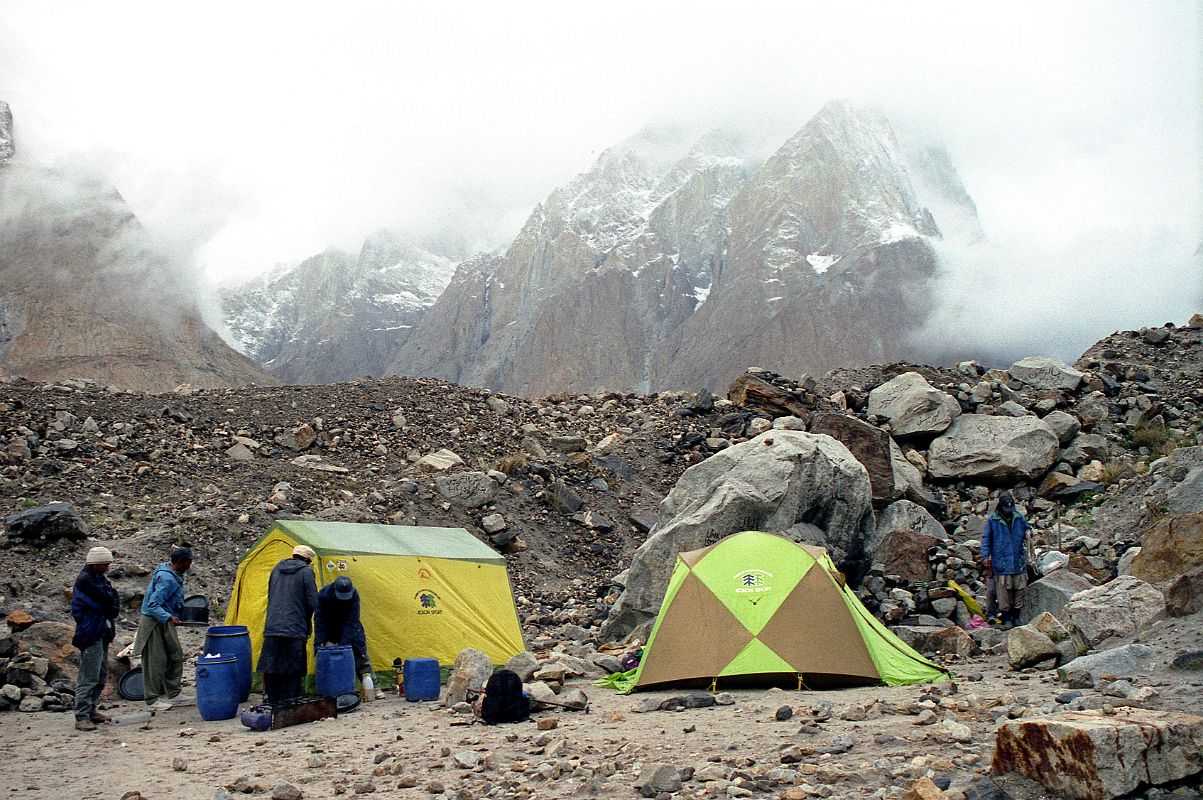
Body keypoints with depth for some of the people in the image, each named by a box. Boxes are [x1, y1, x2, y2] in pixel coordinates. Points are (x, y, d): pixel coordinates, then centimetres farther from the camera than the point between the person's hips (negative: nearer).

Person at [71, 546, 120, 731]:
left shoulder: (98, 578, 15)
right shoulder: (85, 580, -15)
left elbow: (113, 607, 14)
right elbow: (109, 601, -20)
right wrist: (111, 592, -1)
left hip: (102, 634, 10)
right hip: (91, 634, -10)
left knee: (101, 675, 16)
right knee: (89, 678, -9)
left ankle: (91, 711, 25)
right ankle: (82, 718, -6)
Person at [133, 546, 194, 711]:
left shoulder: (173, 576, 8)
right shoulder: (167, 579, -23)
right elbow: (153, 605, -27)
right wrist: (169, 617, -37)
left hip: (165, 623, 10)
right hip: (154, 623, -10)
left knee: (176, 656, 12)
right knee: (155, 661, -3)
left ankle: (174, 694, 20)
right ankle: (153, 700, 5)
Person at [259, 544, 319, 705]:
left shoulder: (276, 569, 15)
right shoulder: (306, 572, -4)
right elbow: (312, 602, -6)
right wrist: (305, 620, 12)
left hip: (272, 627, 5)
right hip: (294, 630, -5)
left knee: (271, 667, 9)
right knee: (292, 669, 0)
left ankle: (272, 702, 16)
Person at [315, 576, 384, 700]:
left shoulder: (354, 594, -26)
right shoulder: (324, 594, -27)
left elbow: (351, 621, -25)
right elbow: (319, 620, -20)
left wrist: (343, 643, -31)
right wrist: (320, 643, -25)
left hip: (350, 629, 0)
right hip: (330, 628, 0)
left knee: (360, 656, -3)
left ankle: (373, 686, 0)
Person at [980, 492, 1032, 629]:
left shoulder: (1019, 518, 10)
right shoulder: (992, 520, 1)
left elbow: (1028, 529, 28)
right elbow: (986, 538, 4)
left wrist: (1028, 533, 3)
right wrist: (985, 556, -4)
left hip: (1019, 561, 4)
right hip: (1002, 562, -4)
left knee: (1020, 589, 5)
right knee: (1004, 591, -5)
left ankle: (1016, 617, 17)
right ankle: (1006, 619, 4)